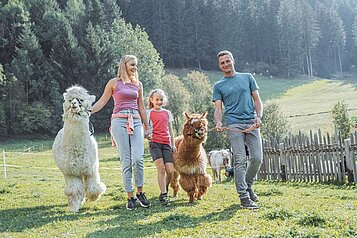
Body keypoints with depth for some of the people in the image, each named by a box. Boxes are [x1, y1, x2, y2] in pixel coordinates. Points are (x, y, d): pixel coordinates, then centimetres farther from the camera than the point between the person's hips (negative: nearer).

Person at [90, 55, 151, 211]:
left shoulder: (138, 84, 16)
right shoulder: (114, 83, 6)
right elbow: (102, 102, 7)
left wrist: (147, 127, 22)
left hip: (136, 122, 3)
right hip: (119, 121, -3)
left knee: (138, 159, -11)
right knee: (126, 161, -4)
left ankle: (140, 193, 6)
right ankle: (130, 197, 4)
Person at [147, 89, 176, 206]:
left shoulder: (167, 113, 16)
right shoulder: (149, 113, 5)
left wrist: (173, 144, 15)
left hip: (166, 144, 3)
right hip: (155, 143, -3)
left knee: (170, 170, -6)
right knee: (161, 168, -13)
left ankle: (165, 189, 19)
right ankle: (164, 195, -9)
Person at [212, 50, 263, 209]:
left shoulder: (247, 78, 17)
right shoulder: (218, 86, 14)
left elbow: (257, 100, 14)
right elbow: (218, 108, 5)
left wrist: (259, 117, -3)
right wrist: (218, 122, -16)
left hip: (252, 124, 2)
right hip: (233, 124, -2)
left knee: (257, 158, -3)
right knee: (240, 161, -9)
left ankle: (248, 185, 22)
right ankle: (244, 197, -5)